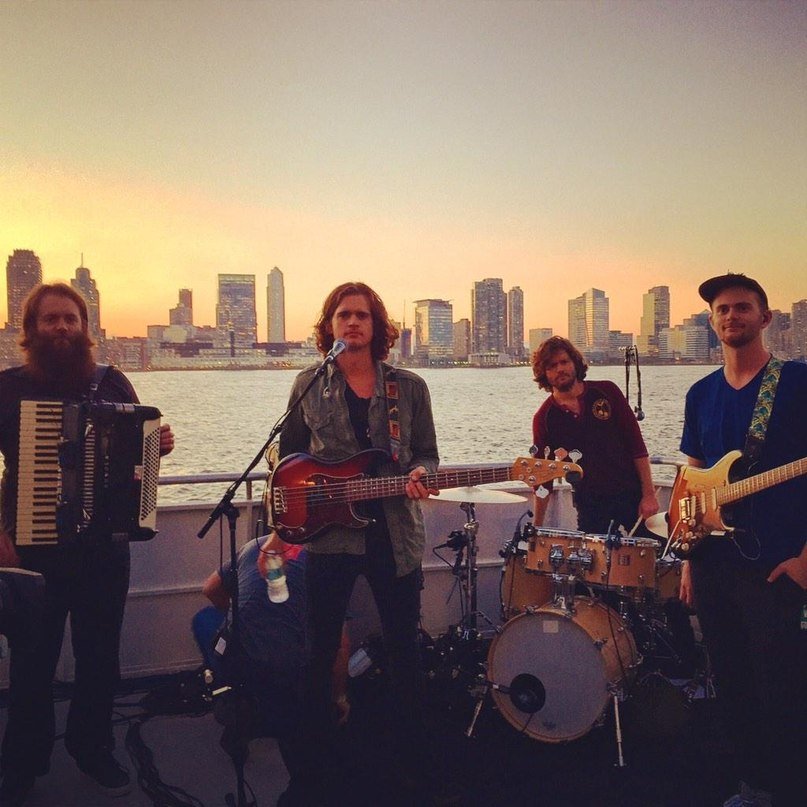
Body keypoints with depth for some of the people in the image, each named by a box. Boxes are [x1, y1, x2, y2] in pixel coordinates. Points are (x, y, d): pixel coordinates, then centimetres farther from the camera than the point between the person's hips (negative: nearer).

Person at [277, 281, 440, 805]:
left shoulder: (409, 387, 1)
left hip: (395, 533, 1)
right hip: (329, 532, 0)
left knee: (404, 648, 12)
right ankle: (316, 764, 26)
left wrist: (419, 475, -15)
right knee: (321, 653, 8)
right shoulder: (309, 384, 2)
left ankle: (416, 757, 33)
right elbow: (289, 456, 10)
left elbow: (427, 455, 6)